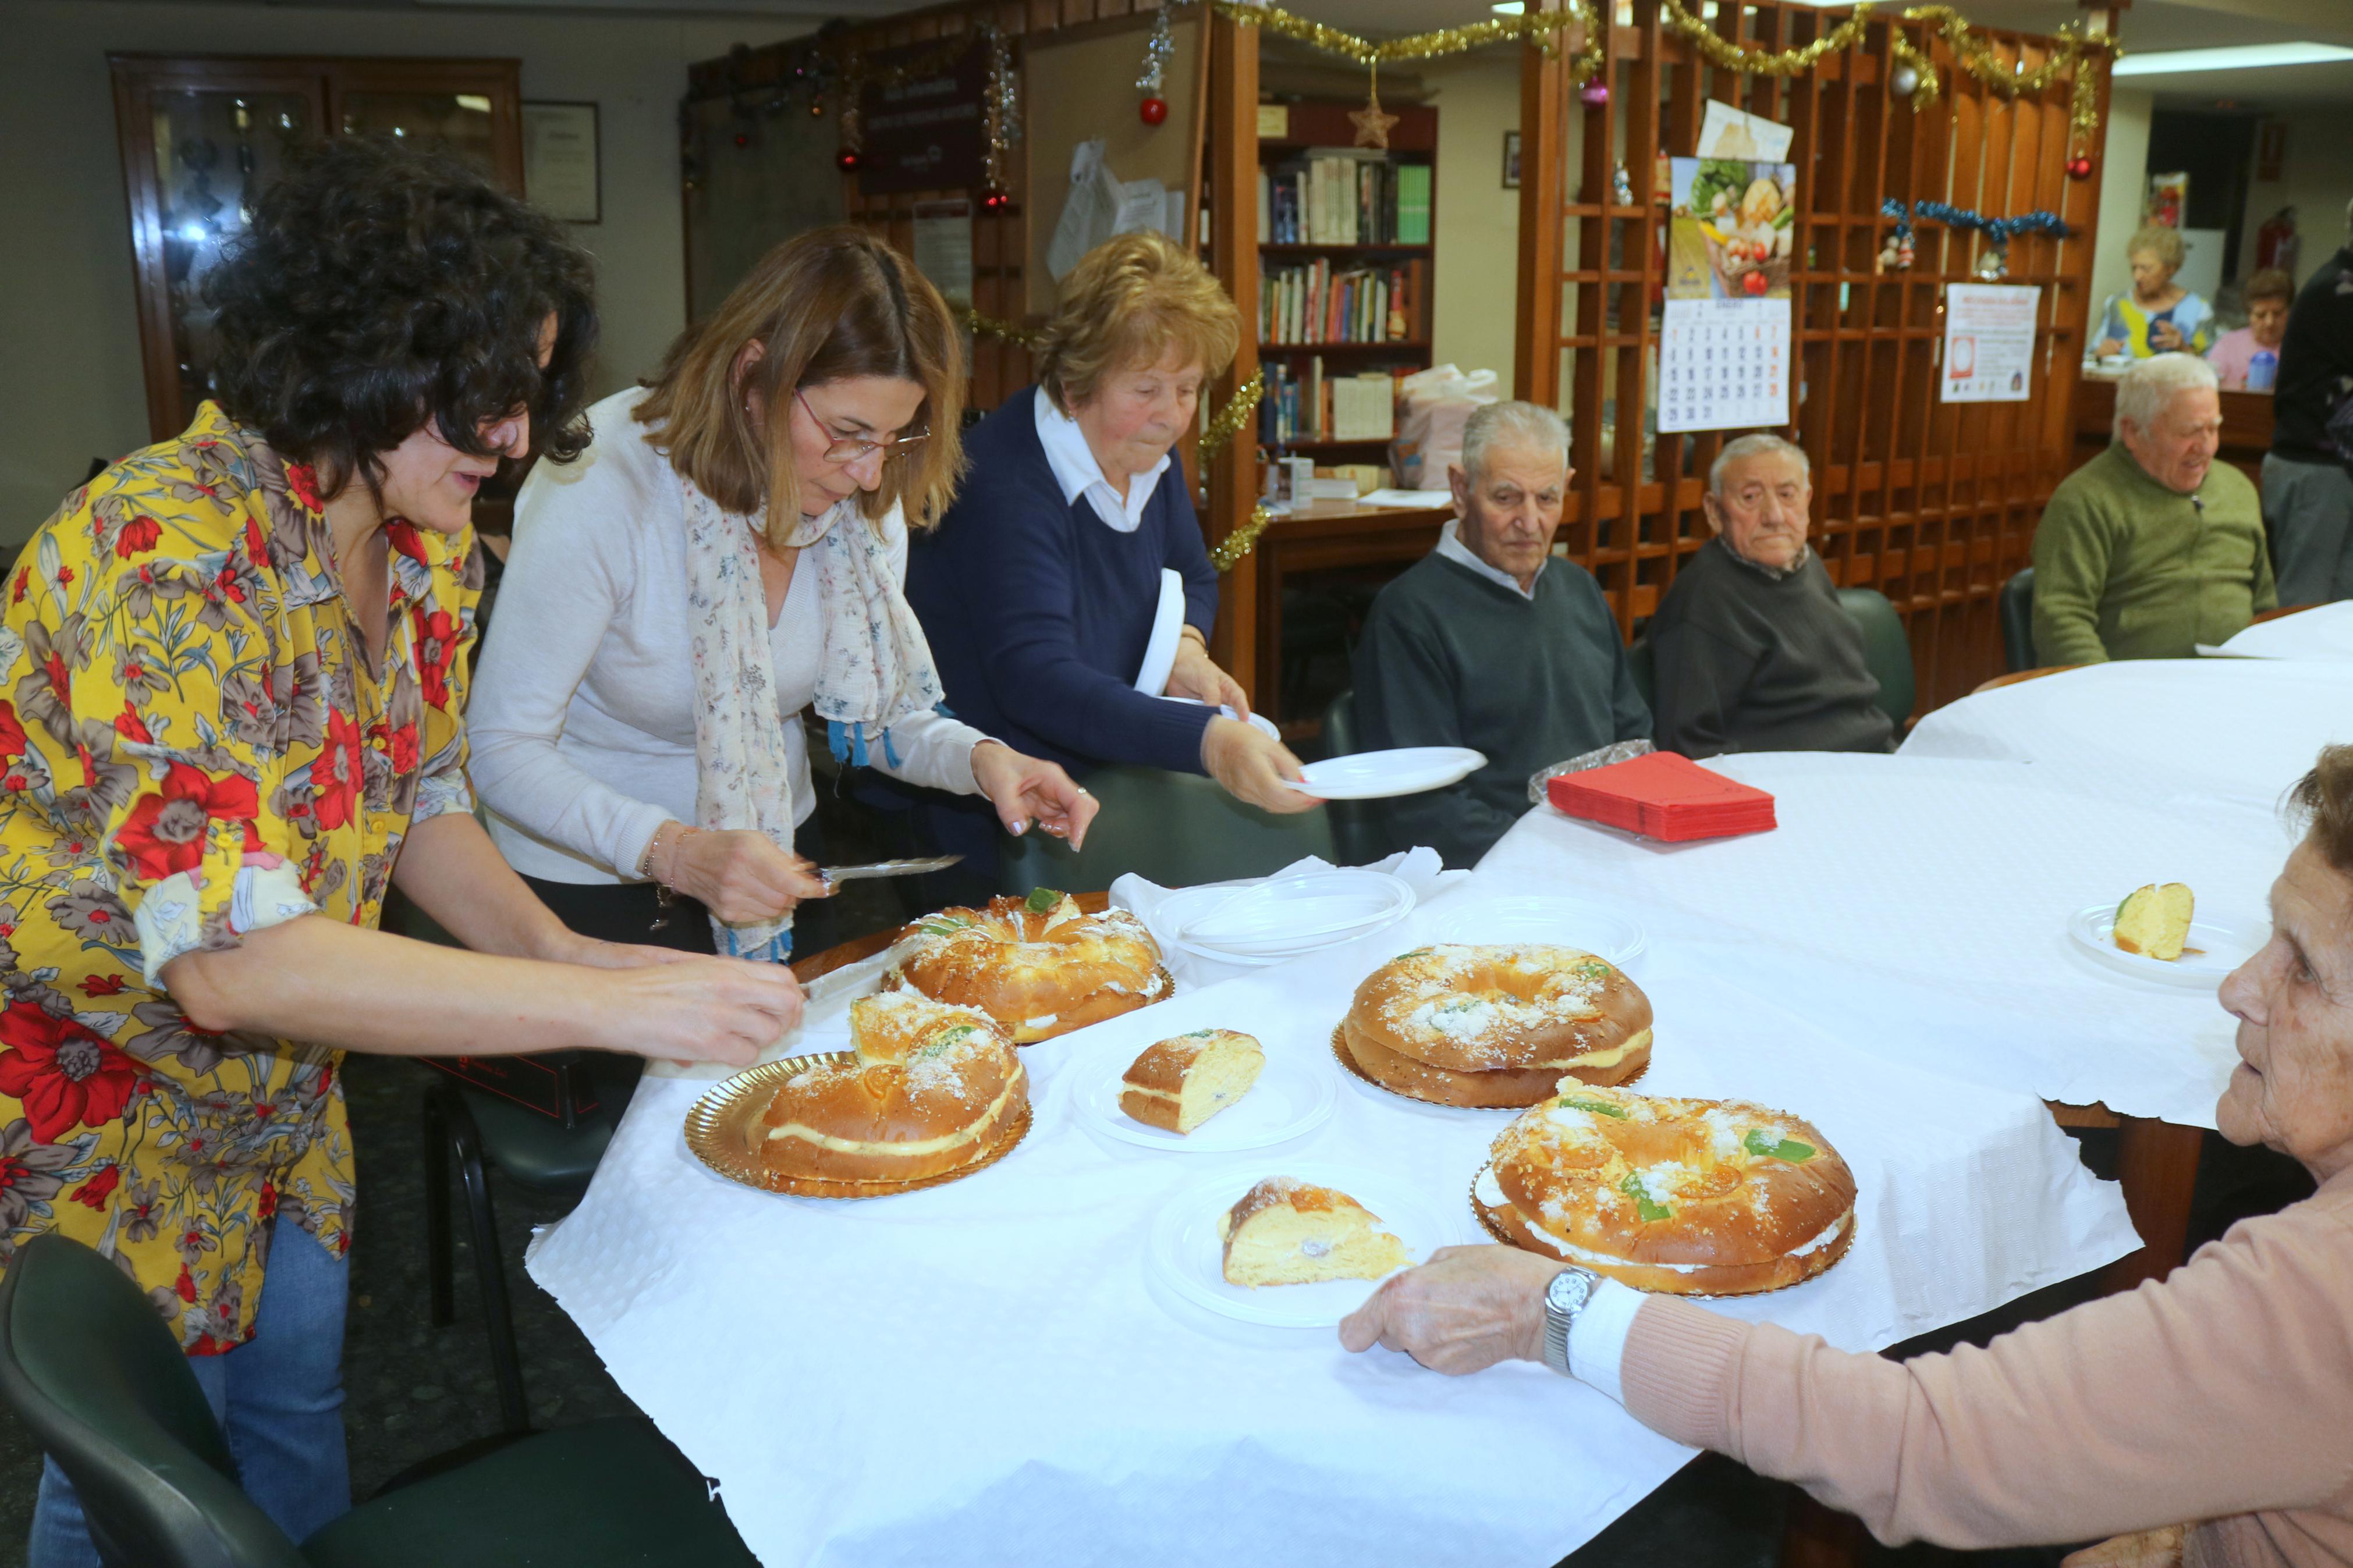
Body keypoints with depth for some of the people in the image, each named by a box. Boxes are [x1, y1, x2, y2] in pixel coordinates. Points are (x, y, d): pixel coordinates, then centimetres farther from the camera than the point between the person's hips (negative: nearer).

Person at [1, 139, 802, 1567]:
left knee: (300, 1402, 23)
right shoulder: (174, 556, -33)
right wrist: (610, 1005, -41)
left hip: (279, 1089, 7)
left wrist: (556, 946, -15)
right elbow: (234, 961, -40)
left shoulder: (427, 550, -7)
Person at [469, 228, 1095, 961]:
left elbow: (874, 706, 3)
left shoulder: (865, 495, -8)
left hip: (782, 853, 6)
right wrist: (673, 852, -35)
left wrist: (979, 757, -17)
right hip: (595, 881, -5)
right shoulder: (600, 487, -24)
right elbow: (504, 747, -21)